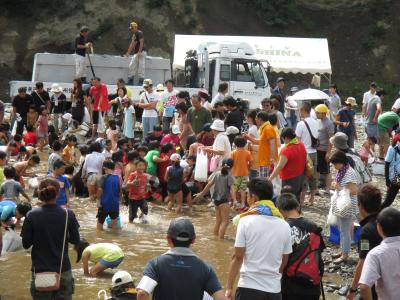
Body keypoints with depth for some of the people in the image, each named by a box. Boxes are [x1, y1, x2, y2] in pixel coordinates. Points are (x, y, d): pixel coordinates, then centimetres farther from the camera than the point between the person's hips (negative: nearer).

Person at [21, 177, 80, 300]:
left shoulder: (32, 216, -10)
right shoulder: (68, 214, -7)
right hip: (63, 270, 1)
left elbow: (26, 244, -4)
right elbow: (76, 240, 1)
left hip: (40, 270, -1)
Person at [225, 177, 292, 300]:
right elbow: (284, 262, 9)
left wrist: (229, 287, -4)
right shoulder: (284, 226, 4)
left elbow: (237, 257, -9)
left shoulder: (246, 221, -8)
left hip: (249, 287, -4)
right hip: (274, 289, 4)